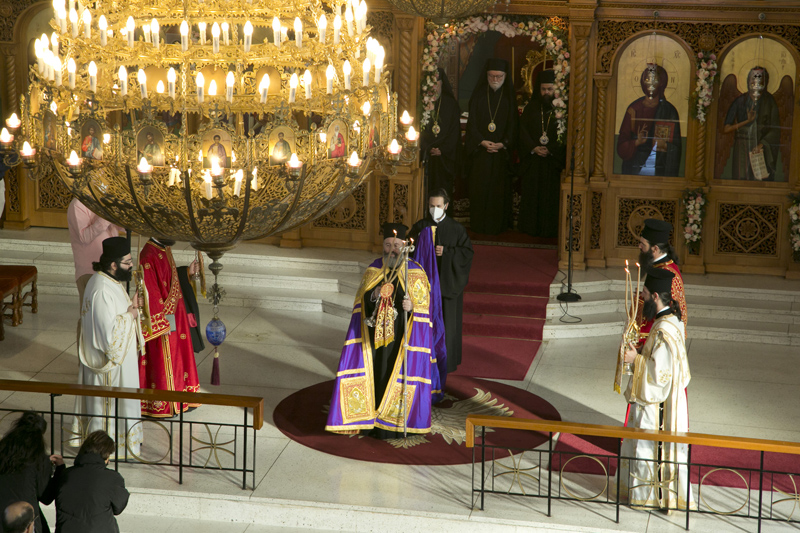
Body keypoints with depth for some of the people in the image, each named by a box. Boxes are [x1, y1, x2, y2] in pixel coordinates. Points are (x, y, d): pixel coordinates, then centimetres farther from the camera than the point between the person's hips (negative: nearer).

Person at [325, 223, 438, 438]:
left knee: (397, 374, -3)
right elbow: (361, 303, 7)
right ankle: (373, 420, 14)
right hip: (375, 334, 3)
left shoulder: (415, 273, -3)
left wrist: (411, 306, -23)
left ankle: (395, 424, 7)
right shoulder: (373, 270, 6)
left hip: (401, 336, -3)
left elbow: (423, 308, -2)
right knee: (375, 373, 4)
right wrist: (374, 295, -13)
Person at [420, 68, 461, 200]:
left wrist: (442, 150, -10)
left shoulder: (450, 104, 6)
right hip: (425, 155, 0)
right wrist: (428, 149, -9)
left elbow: (454, 131, 3)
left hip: (444, 158, 0)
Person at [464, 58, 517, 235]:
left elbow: (513, 125, 1)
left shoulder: (510, 98, 4)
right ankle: (479, 225, 10)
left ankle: (498, 224, 8)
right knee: (479, 187, 1)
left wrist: (503, 144, -14)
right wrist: (482, 141, -14)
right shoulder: (478, 95, 4)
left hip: (502, 149, 0)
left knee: (499, 188, 0)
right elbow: (472, 122, 1)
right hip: (480, 148, 0)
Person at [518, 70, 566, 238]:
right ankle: (532, 227, 12)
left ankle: (550, 229, 3)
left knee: (551, 195, -4)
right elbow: (522, 129, 5)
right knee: (532, 195, 4)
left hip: (554, 160, -3)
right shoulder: (532, 107, 10)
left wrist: (550, 149, -15)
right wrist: (534, 148, -10)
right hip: (532, 159, 3)